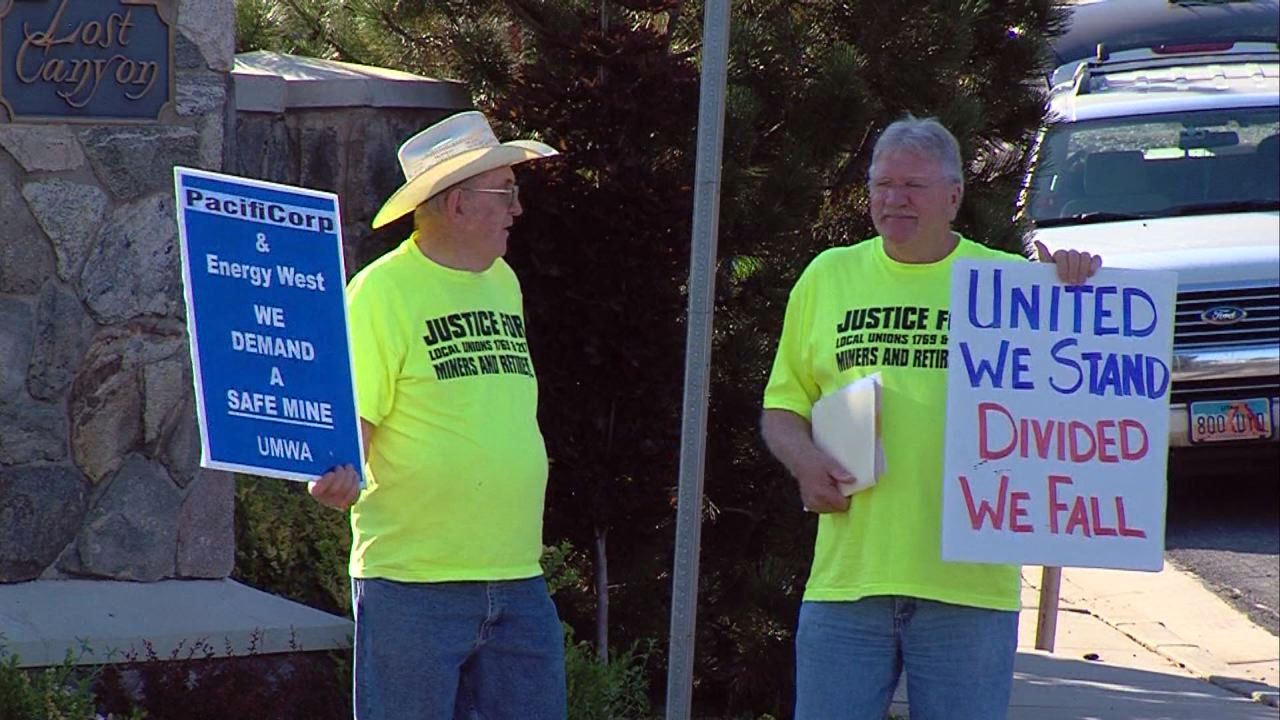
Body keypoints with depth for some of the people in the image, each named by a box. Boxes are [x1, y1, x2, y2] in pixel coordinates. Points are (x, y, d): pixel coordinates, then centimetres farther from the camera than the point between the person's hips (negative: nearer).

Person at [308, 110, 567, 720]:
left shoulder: (503, 283, 14)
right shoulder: (382, 291, -9)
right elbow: (351, 420, -14)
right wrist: (342, 475, -33)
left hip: (517, 580, 7)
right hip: (412, 582, -7)